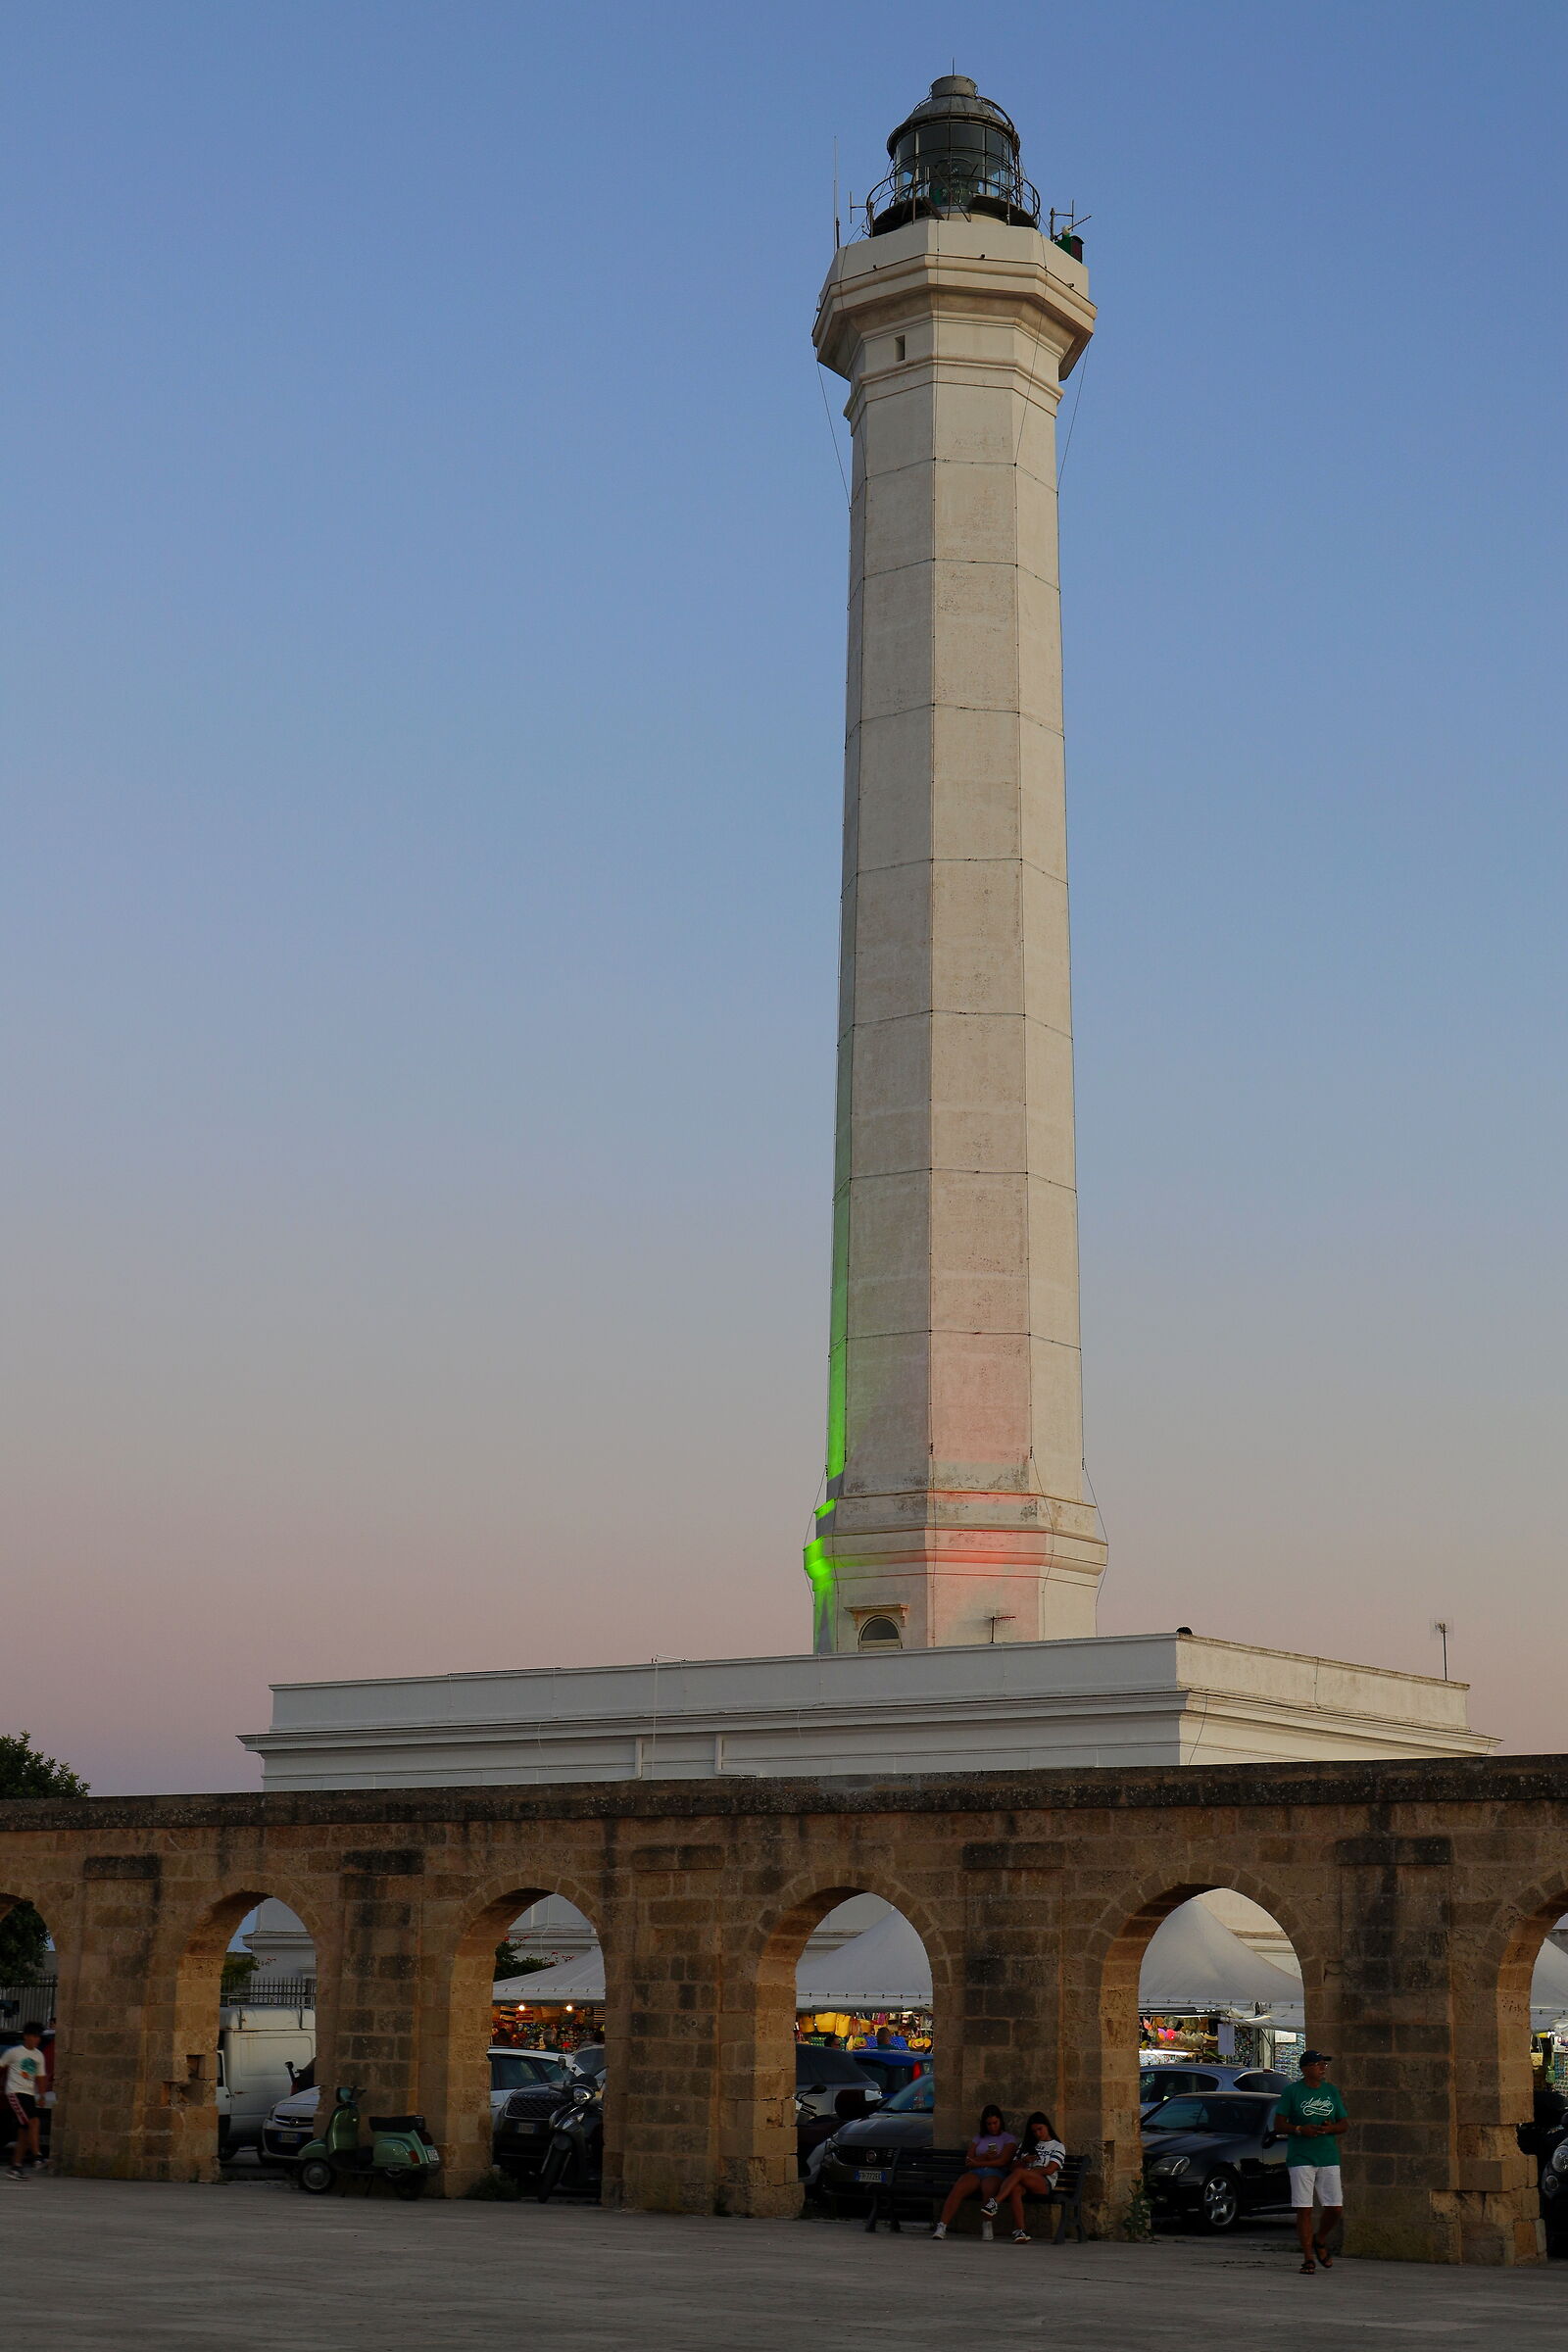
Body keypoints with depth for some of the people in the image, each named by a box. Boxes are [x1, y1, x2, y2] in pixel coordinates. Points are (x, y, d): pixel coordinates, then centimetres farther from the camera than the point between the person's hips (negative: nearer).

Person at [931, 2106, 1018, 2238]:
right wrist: (985, 2157, -4)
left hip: (996, 2173, -3)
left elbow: (1002, 2161, -1)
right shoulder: (979, 2137, 25)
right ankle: (942, 2226, -38)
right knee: (957, 2189, -30)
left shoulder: (1009, 2138, 13)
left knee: (988, 2188, -41)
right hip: (976, 2172, 3)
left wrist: (978, 2162, 1)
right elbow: (969, 2160, 15)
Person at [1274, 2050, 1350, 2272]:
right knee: (1304, 2209, -4)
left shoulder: (1332, 2091, 11)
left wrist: (1331, 2128, -8)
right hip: (1301, 2159, -3)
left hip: (1328, 2156, 3)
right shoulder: (1291, 2091, 0)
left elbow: (1344, 2123, 14)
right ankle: (1308, 2258, 4)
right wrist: (1299, 2129, -17)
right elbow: (1278, 2124, 0)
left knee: (1335, 2208, 0)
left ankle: (1320, 2240, 28)